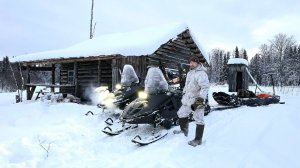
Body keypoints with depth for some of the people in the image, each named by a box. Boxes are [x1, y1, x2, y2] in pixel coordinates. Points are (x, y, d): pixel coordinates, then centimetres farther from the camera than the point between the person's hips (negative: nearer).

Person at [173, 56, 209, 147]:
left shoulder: (201, 73, -16)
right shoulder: (190, 73, 14)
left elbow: (205, 87, -26)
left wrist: (201, 98, -34)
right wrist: (184, 93, 28)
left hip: (197, 101, -9)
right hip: (188, 100, 10)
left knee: (199, 120, -2)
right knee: (181, 114, 19)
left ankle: (198, 139, 7)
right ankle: (184, 130, 38)